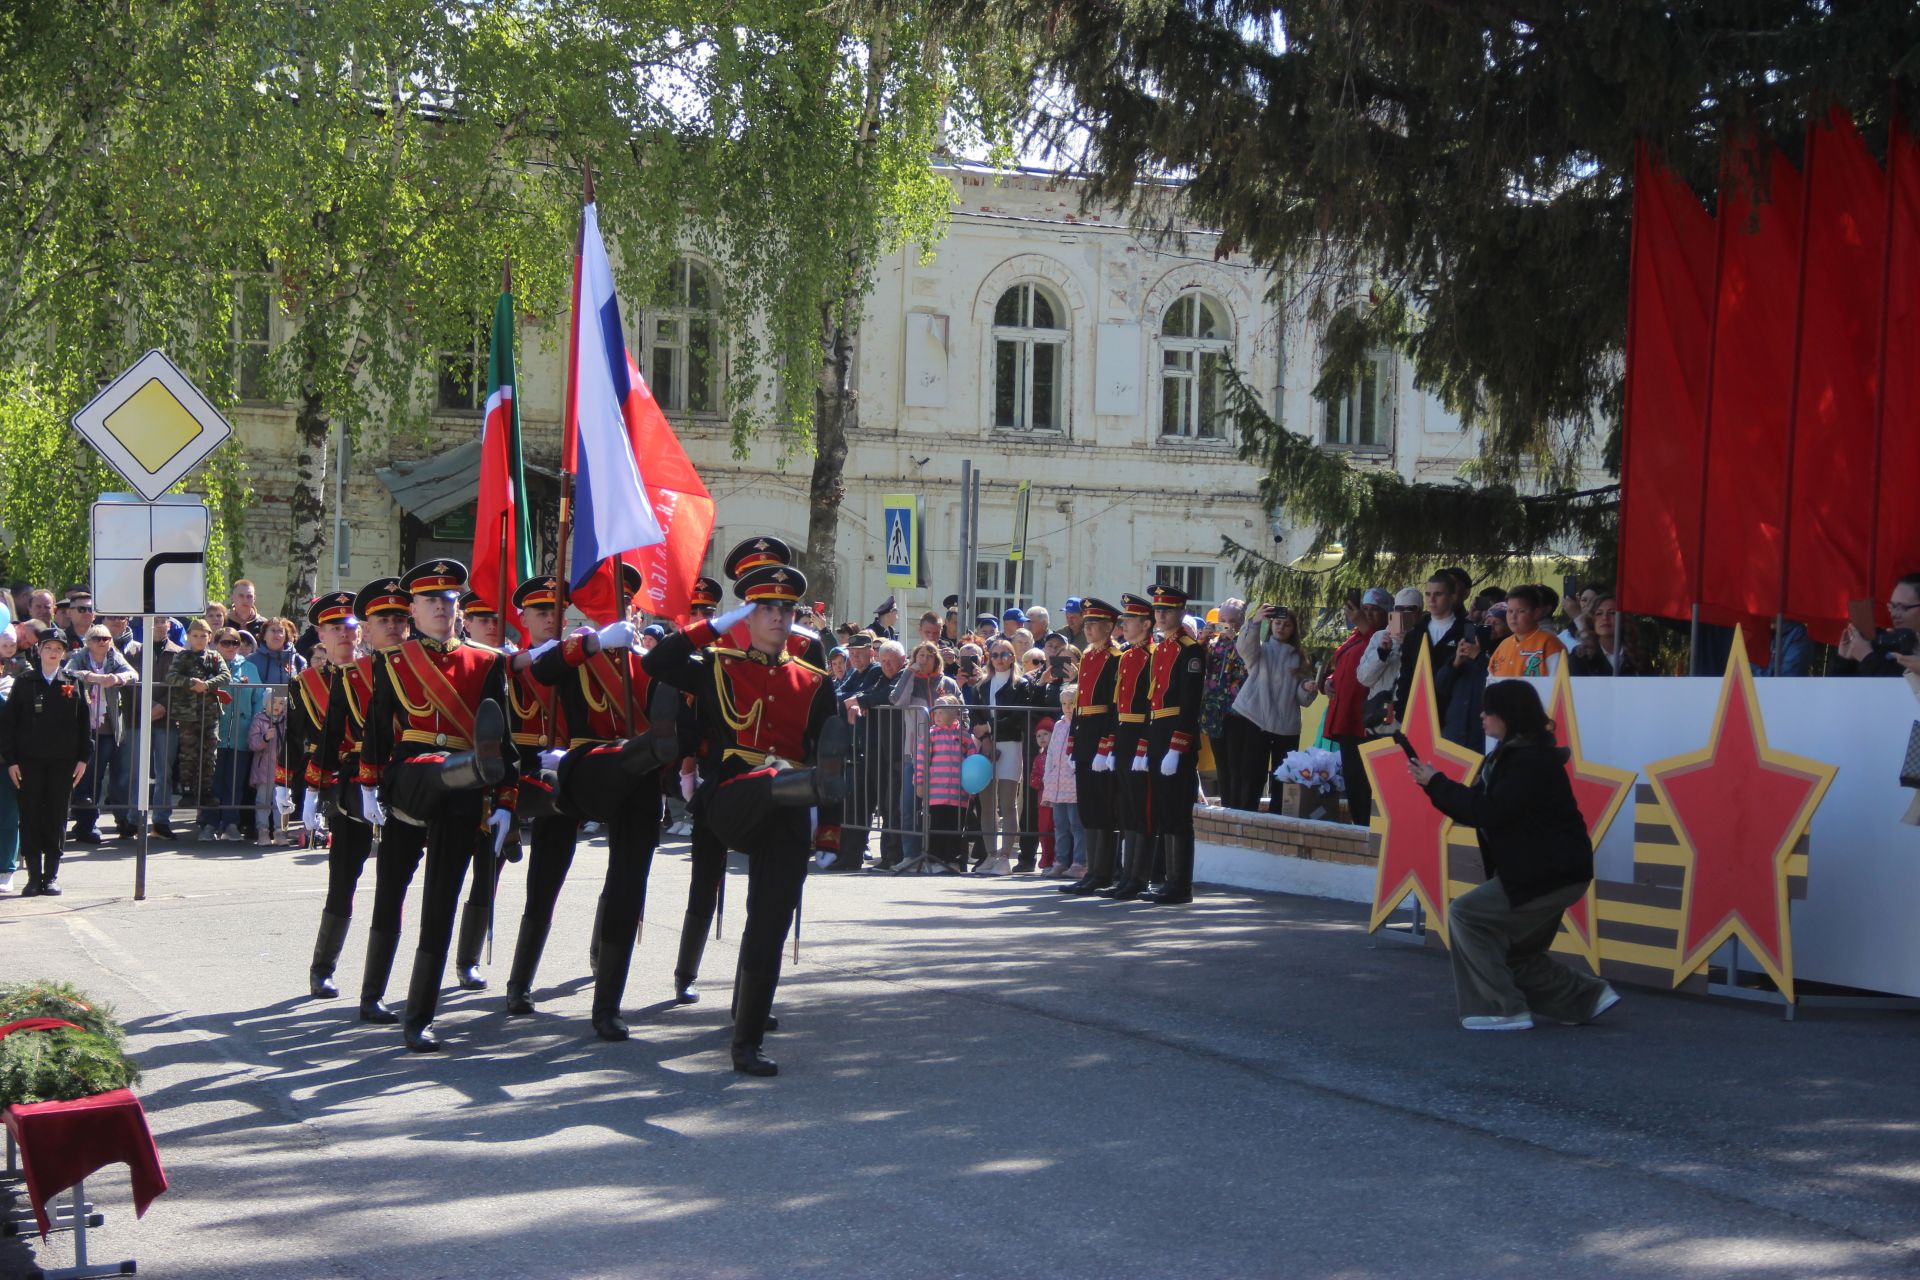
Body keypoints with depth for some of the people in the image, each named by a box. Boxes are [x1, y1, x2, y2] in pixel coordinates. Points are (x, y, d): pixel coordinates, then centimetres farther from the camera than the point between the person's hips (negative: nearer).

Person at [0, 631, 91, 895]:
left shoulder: (73, 683, 5)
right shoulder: (24, 682, 3)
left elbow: (84, 721, 5)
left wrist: (83, 757, 0)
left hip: (62, 761, 0)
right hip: (29, 760, 0)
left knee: (56, 816, 3)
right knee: (30, 816, 0)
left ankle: (51, 875, 10)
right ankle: (34, 876, 6)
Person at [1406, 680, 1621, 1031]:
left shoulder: (1531, 761, -20)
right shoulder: (1513, 755, 13)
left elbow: (1488, 812, -24)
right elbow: (1481, 806, 11)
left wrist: (1437, 783, -16)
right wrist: (1435, 785, -1)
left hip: (1553, 873, -10)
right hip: (1544, 871, 10)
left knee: (1465, 914, -10)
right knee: (1515, 952, 17)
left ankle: (1506, 1009, -9)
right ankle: (1588, 996, 24)